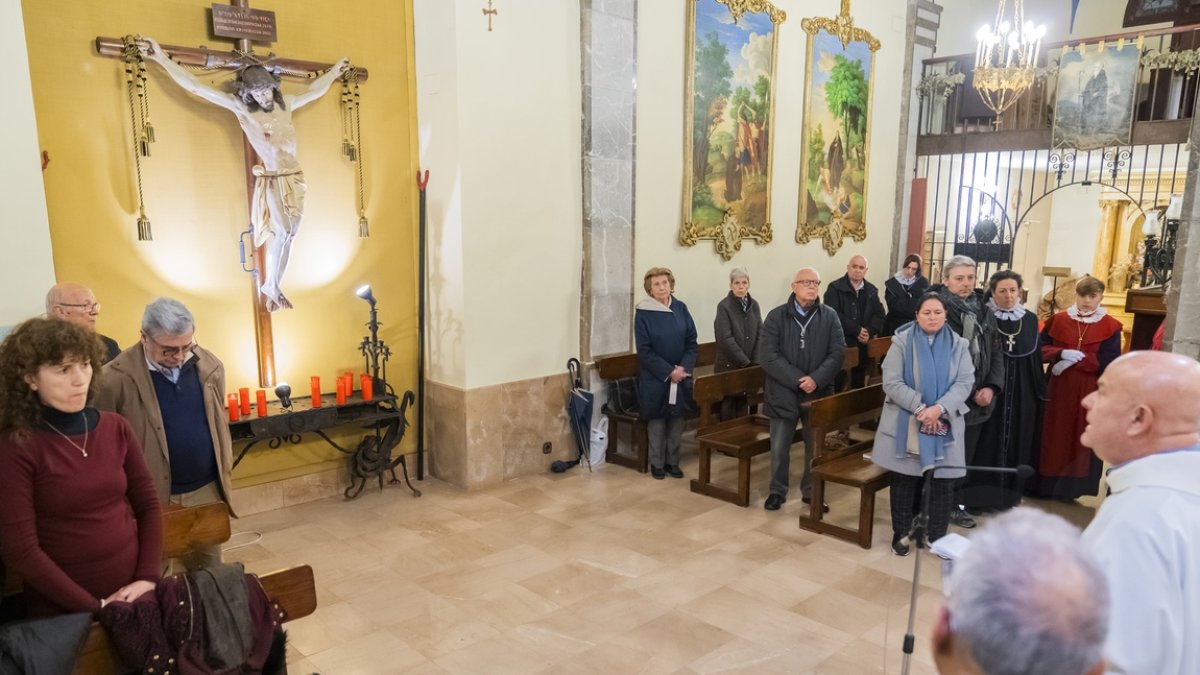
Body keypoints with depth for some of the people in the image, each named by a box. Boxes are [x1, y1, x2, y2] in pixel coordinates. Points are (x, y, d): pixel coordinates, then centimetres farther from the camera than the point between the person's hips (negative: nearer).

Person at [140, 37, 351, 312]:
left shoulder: (285, 103, 9)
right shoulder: (240, 107, -3)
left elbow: (314, 90, 27)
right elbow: (196, 87, -4)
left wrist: (334, 71, 37)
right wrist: (163, 59, -6)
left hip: (296, 179, 5)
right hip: (272, 179, -5)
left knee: (289, 235, 5)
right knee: (281, 232, -16)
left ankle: (274, 288, 16)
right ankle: (270, 286, 1)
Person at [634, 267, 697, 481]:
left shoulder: (681, 308, 0)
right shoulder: (643, 312, -10)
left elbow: (692, 342, 2)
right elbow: (644, 350, -12)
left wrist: (683, 368, -12)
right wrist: (668, 372, -16)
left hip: (681, 375, 3)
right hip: (655, 378, -3)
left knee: (677, 419, 9)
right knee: (657, 420, 5)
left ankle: (673, 461, 22)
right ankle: (657, 463, 19)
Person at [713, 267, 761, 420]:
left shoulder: (754, 305, 5)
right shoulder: (724, 306, -12)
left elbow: (760, 333, 5)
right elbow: (726, 339, -17)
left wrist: (755, 360, -5)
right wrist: (744, 361, -14)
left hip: (749, 364, 5)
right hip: (728, 364, -5)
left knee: (743, 402, 11)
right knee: (729, 404, 4)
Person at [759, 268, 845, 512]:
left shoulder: (830, 316, 1)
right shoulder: (776, 316, -4)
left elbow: (838, 353, -5)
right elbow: (767, 356, -12)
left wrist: (816, 379, -19)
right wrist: (797, 380, -19)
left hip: (819, 393, 2)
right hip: (783, 393, -1)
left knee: (816, 447, 12)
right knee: (779, 447, 8)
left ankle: (811, 492, 29)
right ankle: (777, 491, 25)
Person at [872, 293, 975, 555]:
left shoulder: (958, 345, 4)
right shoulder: (902, 342, -3)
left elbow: (965, 383, -6)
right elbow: (892, 383, -11)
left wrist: (939, 409, -20)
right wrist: (920, 409, -20)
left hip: (944, 425, 2)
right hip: (906, 424, -2)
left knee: (943, 483, 4)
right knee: (904, 480, 7)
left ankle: (938, 536, 20)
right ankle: (901, 533, 21)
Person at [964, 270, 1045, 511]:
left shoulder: (1030, 320, 6)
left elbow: (1036, 358, 10)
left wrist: (1040, 391, 9)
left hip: (1021, 394, 4)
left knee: (1014, 442, 10)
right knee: (987, 442, 1)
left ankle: (1006, 494, 21)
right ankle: (979, 494, 10)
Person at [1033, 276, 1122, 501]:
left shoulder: (1110, 327, -1)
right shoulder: (1058, 320, 4)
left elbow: (1108, 362, -10)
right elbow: (1041, 348, 0)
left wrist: (1074, 360, -16)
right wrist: (1061, 353, -18)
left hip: (1090, 394, -1)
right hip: (1058, 389, 1)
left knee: (1081, 438, 3)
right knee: (1052, 435, 5)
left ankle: (1069, 486, 13)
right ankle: (1046, 483, 14)